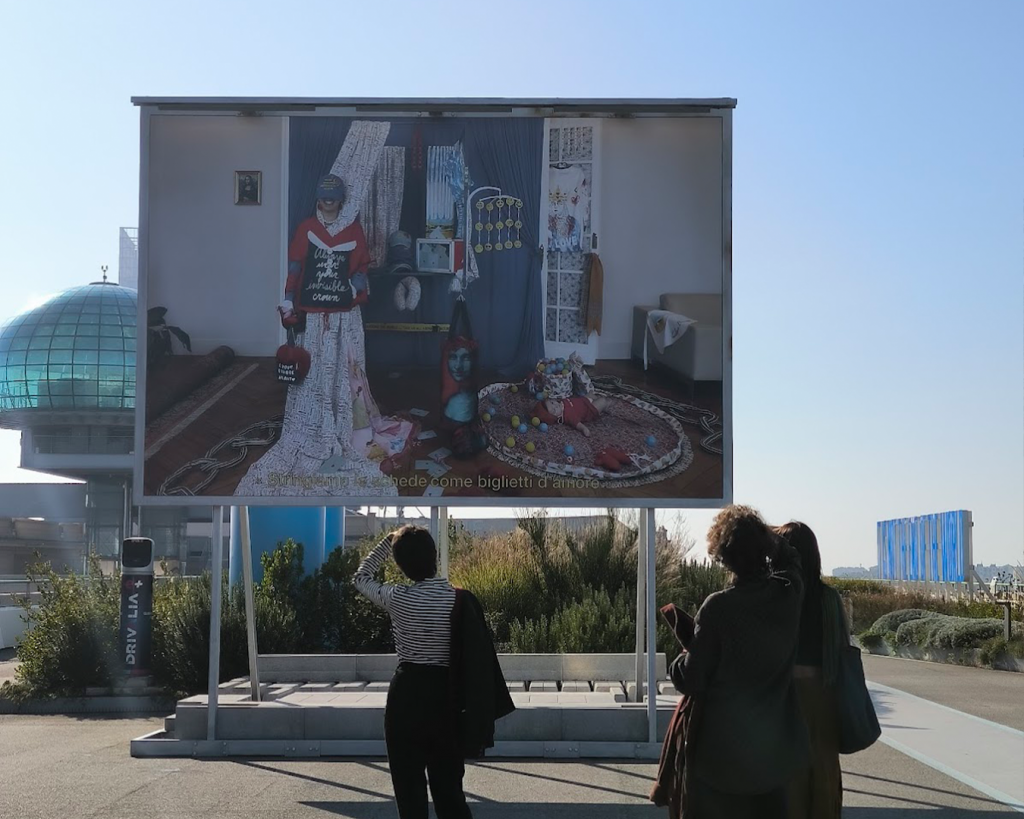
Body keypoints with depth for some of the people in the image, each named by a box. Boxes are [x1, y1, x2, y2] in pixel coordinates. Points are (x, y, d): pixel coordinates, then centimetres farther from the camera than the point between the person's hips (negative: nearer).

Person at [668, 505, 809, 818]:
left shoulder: (718, 607, -22)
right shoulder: (789, 594, -8)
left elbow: (692, 681, -16)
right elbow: (788, 559, 18)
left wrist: (679, 660, 3)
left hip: (721, 750, -5)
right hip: (773, 746, 5)